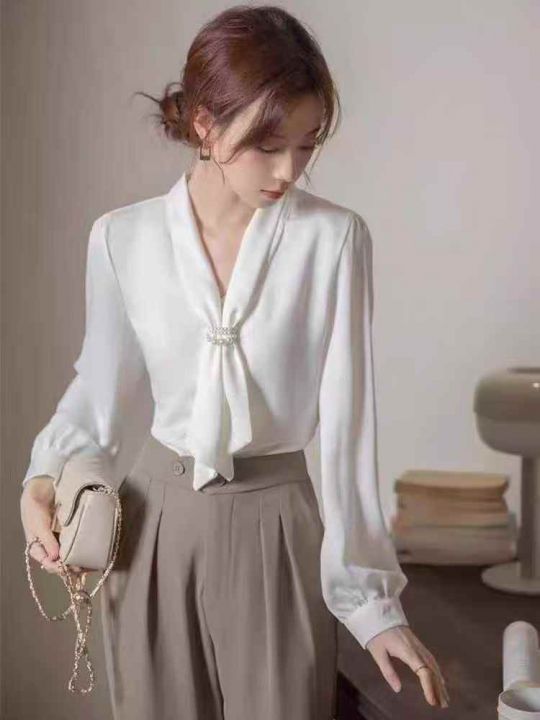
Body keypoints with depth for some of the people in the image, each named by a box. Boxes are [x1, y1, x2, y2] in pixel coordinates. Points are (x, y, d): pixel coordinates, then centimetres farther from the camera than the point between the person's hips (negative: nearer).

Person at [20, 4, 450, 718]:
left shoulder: (335, 238, -11)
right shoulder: (122, 238, -6)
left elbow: (346, 418, -10)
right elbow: (102, 384, 8)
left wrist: (372, 599, -9)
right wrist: (45, 479, -8)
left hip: (275, 525, -1)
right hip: (154, 522, 2)